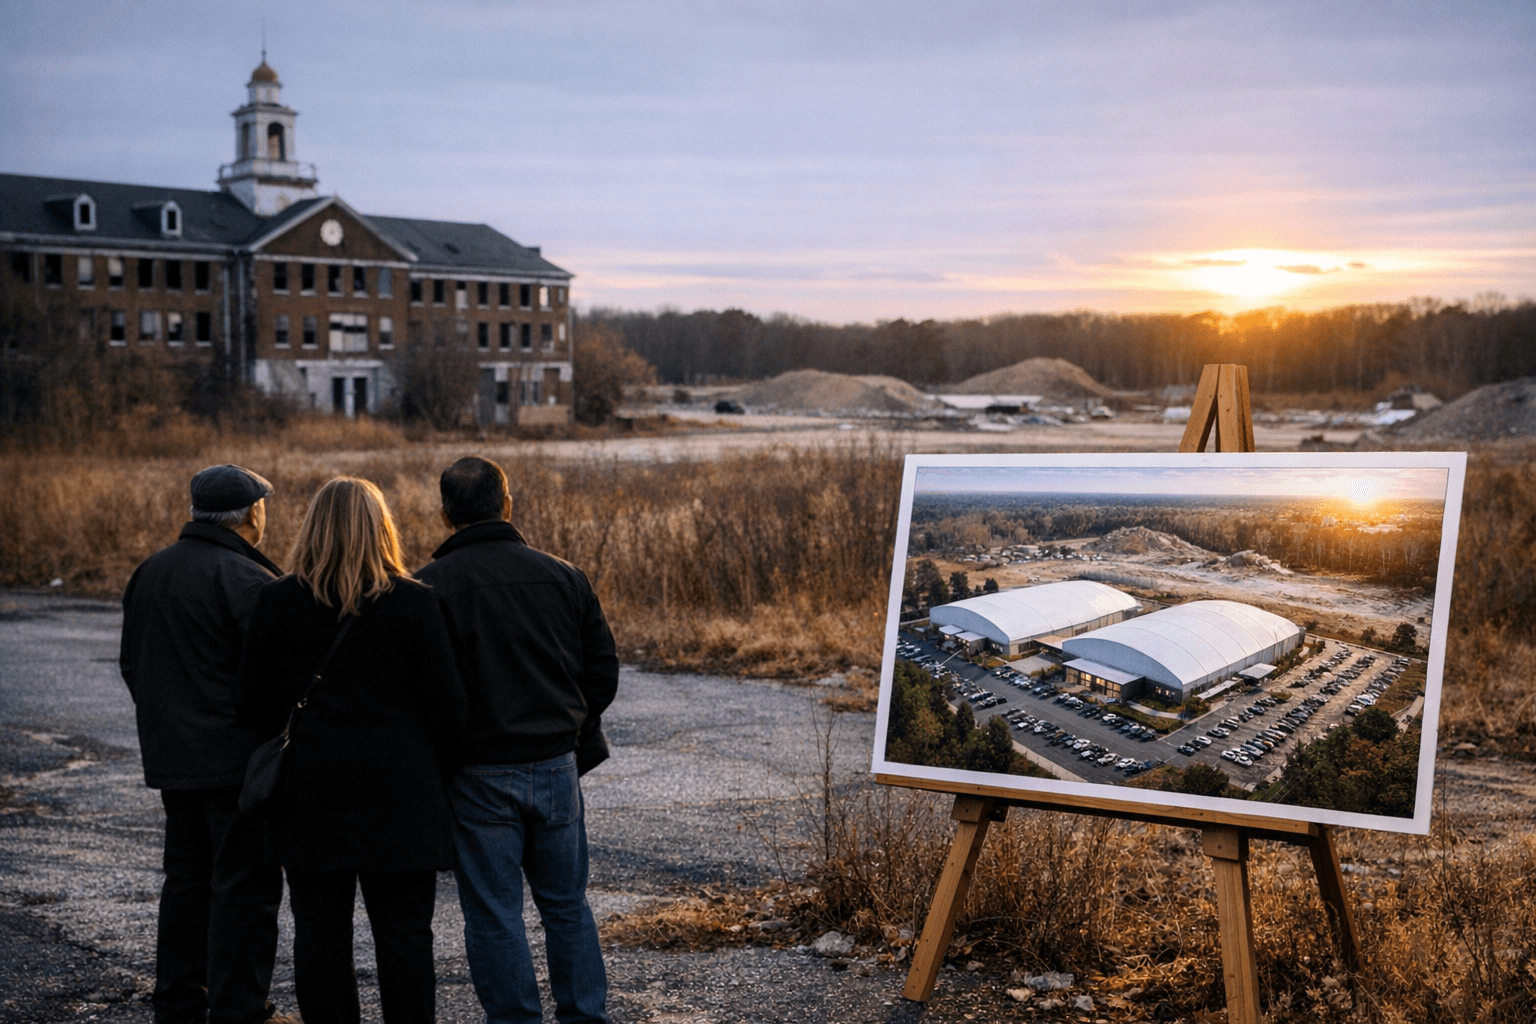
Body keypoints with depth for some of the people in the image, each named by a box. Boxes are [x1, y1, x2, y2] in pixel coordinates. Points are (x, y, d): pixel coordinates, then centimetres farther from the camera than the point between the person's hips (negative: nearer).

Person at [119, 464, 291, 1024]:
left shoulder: (151, 572, 10)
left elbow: (131, 663, 18)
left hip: (171, 757, 8)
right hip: (238, 758, -8)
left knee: (187, 878, 18)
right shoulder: (246, 580, -17)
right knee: (244, 885, 0)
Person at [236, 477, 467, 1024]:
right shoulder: (413, 602, -6)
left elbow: (253, 701, 3)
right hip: (399, 790, -1)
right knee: (403, 932, 6)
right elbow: (445, 701, -5)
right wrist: (440, 773, 8)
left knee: (319, 930, 10)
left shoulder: (277, 601, -1)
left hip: (310, 791, 2)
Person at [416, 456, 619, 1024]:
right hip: (556, 768, 4)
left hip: (478, 777, -3)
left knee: (494, 916, 6)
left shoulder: (430, 586, -9)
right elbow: (603, 668, 7)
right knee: (567, 906, 16)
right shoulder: (562, 576, 3)